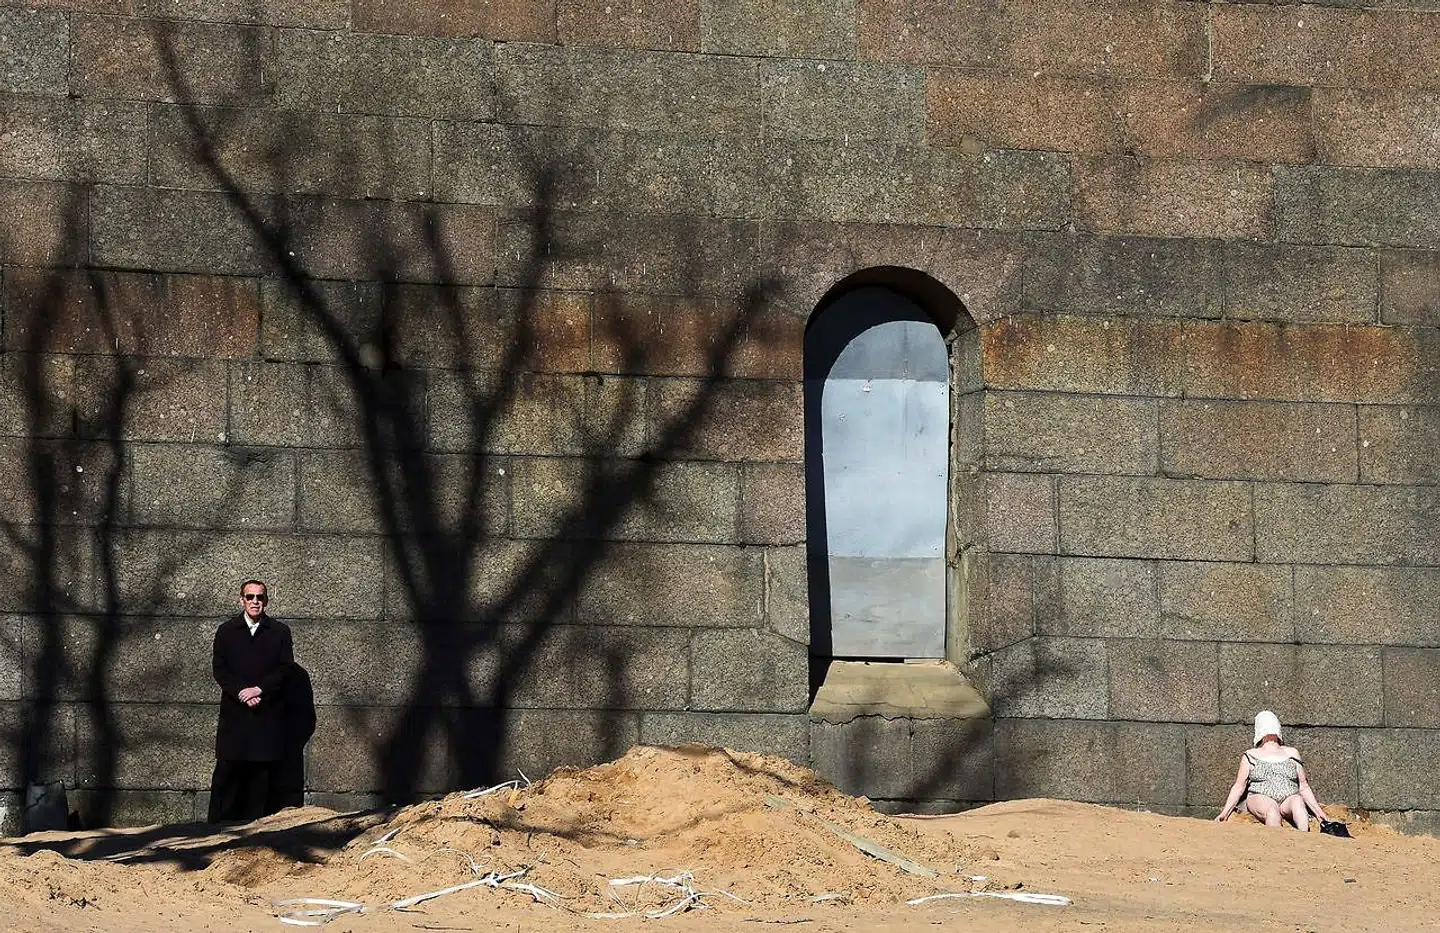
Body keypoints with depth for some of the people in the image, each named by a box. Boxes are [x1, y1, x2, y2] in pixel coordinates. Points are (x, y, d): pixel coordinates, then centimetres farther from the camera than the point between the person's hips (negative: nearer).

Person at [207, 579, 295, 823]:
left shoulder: (280, 632, 9)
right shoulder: (226, 631, 10)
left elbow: (286, 668, 1)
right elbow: (219, 669, 2)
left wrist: (259, 689, -12)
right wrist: (241, 693, -12)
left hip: (268, 715, 0)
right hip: (234, 714, 0)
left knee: (263, 773, -1)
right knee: (227, 771, -3)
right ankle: (219, 828, -1)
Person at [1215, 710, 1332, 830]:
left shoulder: (1291, 754, 23)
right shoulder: (1251, 756, 19)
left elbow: (1303, 787, 23)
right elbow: (1238, 788, 15)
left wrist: (1319, 812, 14)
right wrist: (1224, 813, 4)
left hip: (1289, 799, 1)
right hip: (1260, 799, -1)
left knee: (1298, 802, -35)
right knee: (1272, 809, -37)